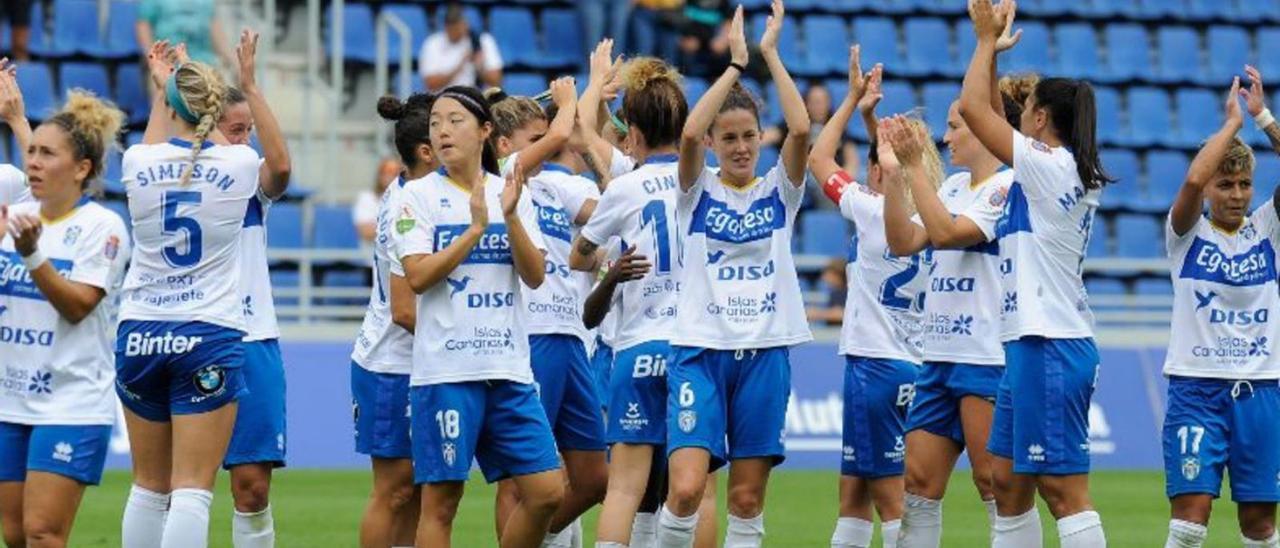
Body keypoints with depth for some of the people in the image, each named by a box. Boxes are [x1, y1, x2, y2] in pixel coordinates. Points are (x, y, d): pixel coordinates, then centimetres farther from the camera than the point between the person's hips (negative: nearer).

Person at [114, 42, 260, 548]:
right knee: (191, 493, -6)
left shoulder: (138, 164, -3)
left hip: (140, 335, 2)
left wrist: (164, 84, 38)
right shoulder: (239, 166, -5)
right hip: (210, 337, -2)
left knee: (148, 487, 13)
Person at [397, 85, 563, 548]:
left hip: (509, 367, 4)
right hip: (445, 368, -4)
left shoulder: (510, 193, 10)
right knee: (441, 499, -3)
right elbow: (417, 277, -11)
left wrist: (510, 217, -13)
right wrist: (476, 229, -15)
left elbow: (535, 276, 1)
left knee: (547, 491, -1)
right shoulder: (420, 196, 0)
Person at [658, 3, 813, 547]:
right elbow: (688, 134, -16)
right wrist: (735, 65, -13)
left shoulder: (779, 191, 7)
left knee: (748, 498, 2)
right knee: (686, 488, -15)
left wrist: (771, 55, -8)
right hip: (700, 349, -2)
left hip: (764, 353, 2)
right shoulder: (697, 192, 4)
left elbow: (801, 129, -10)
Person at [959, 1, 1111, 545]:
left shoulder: (1049, 167, -12)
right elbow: (985, 113, 24)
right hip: (1033, 343, 10)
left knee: (1064, 490, -11)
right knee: (1008, 482, 13)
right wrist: (992, 45, 22)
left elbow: (973, 107, -13)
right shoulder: (1069, 173, 14)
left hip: (1050, 346, -10)